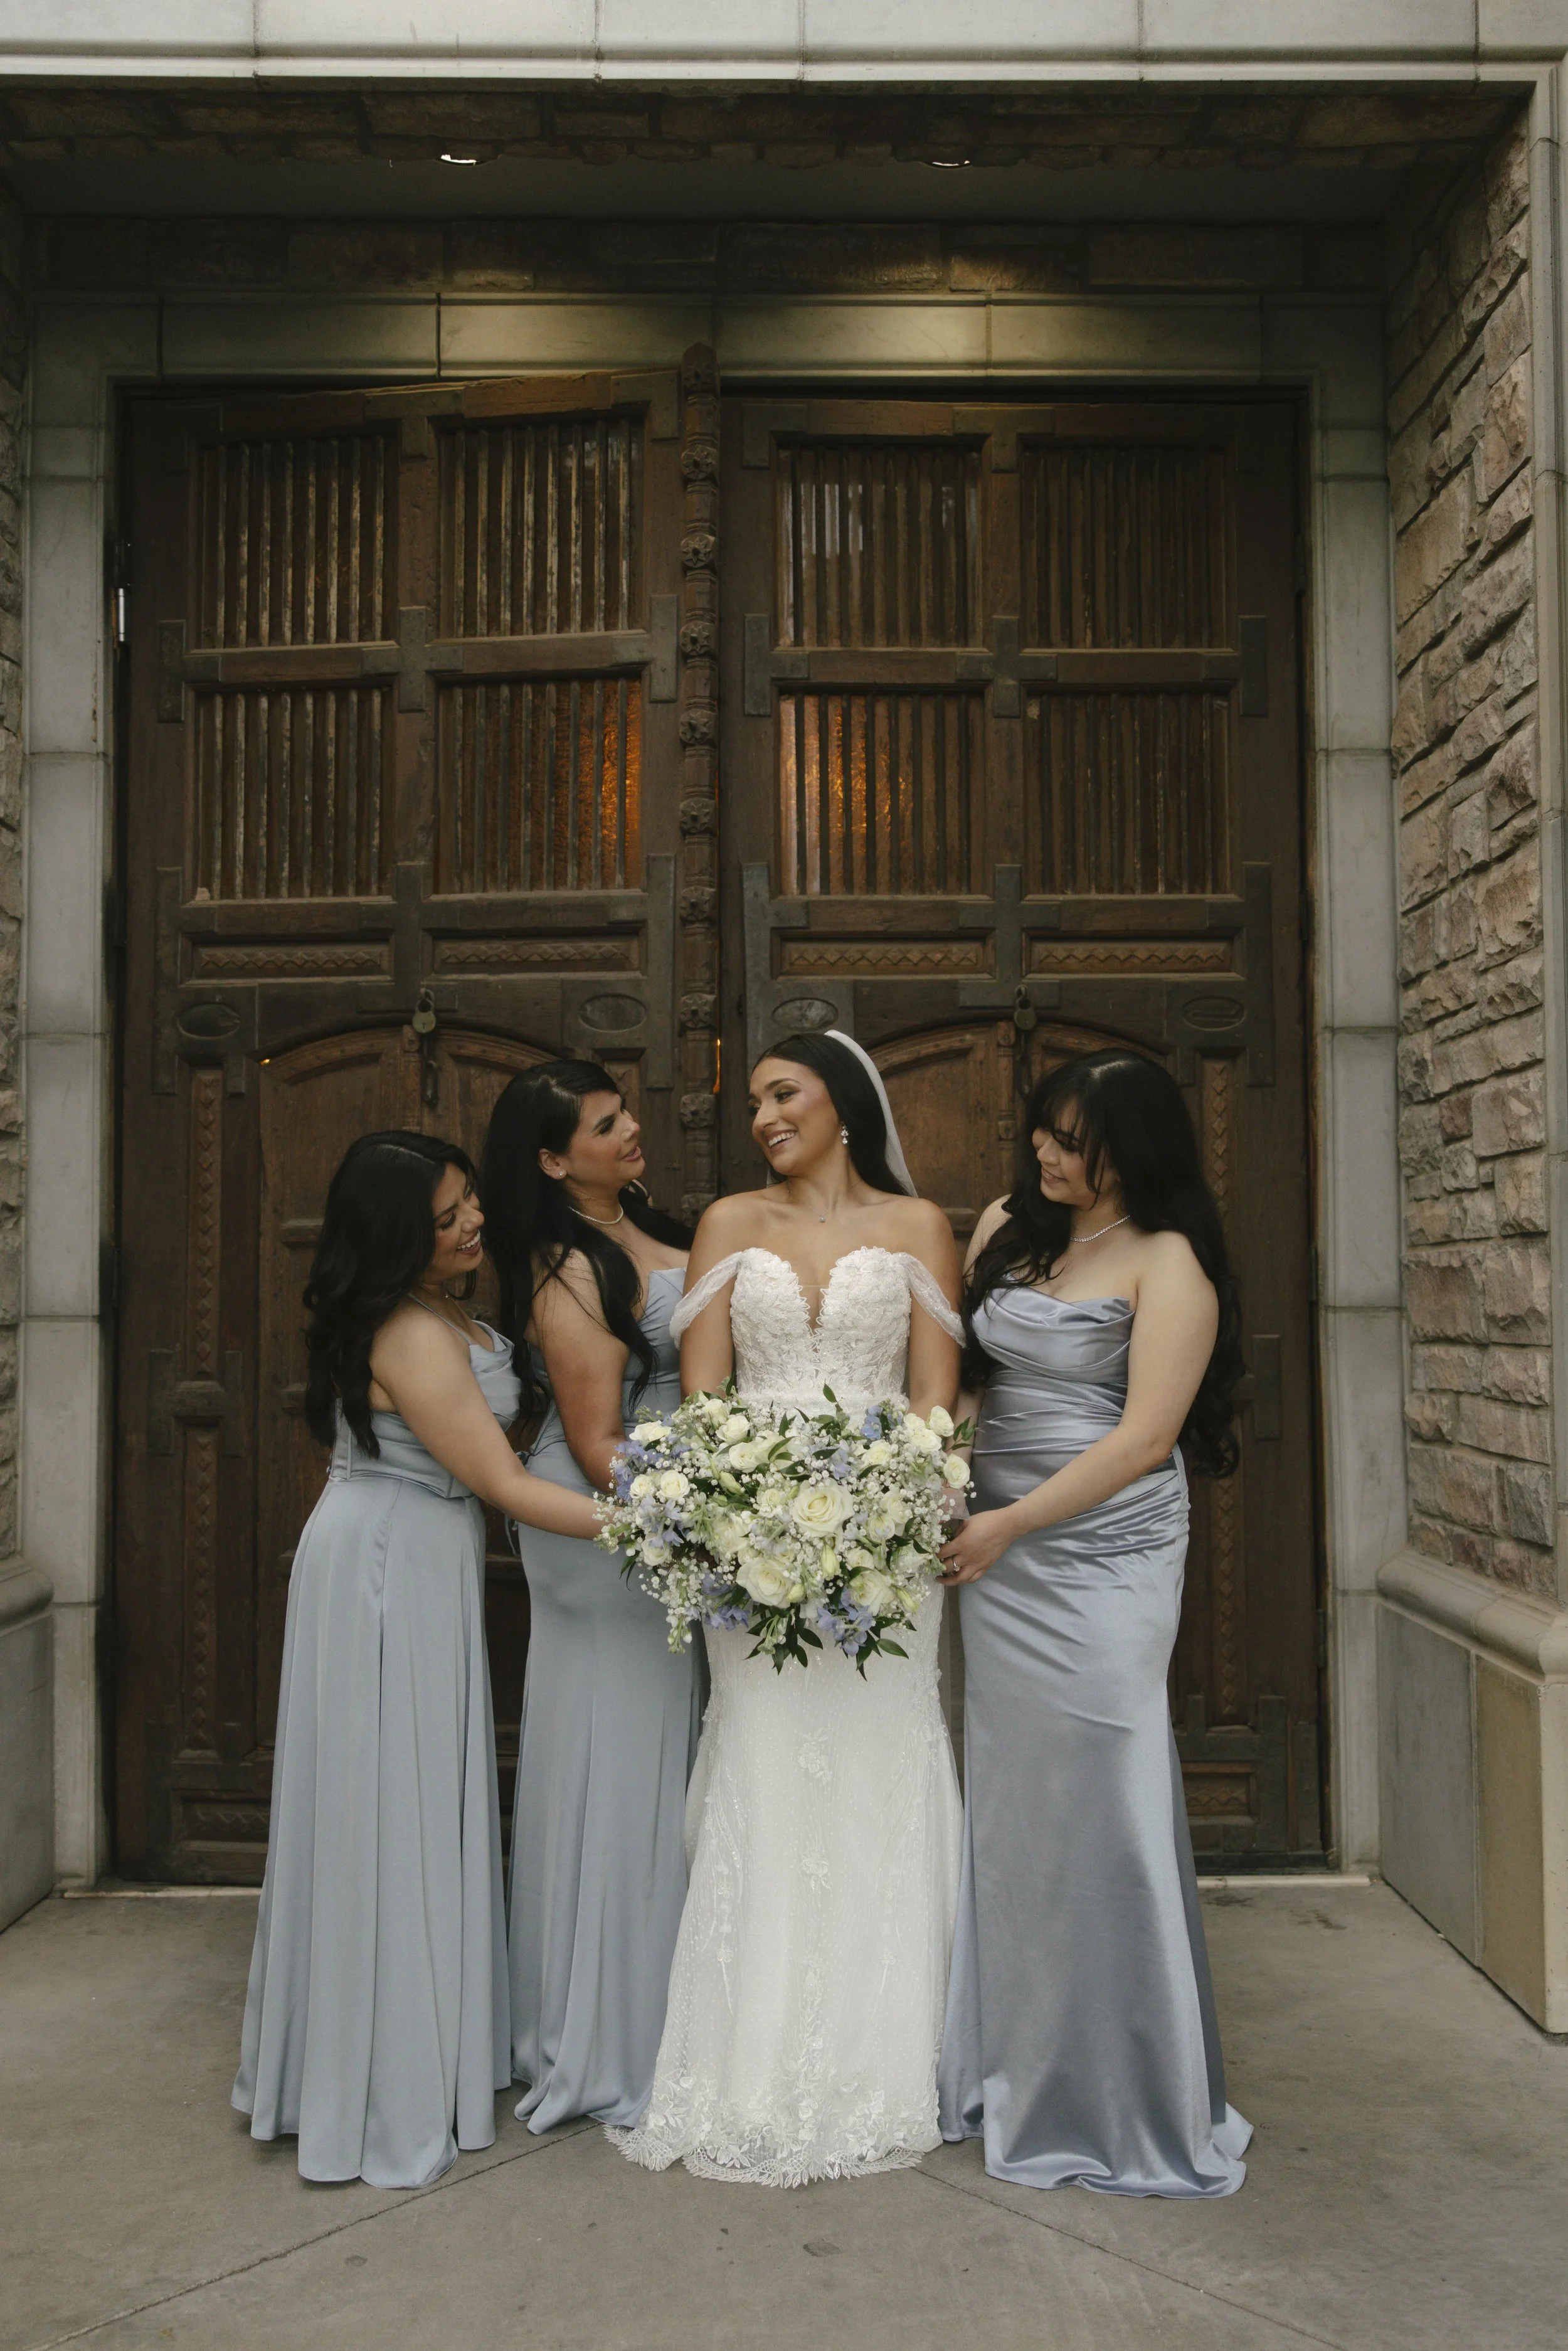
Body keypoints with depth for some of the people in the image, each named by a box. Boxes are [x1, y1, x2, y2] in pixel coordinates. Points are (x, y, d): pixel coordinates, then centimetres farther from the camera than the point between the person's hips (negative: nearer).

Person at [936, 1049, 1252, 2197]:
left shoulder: (1167, 1263, -8)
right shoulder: (1006, 1229, 10)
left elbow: (1144, 1435, -13)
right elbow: (953, 1363, 14)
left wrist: (1014, 1522, -14)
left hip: (1104, 1557, -6)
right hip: (997, 1559, 6)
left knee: (1098, 1817, -1)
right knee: (1010, 1812, 11)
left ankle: (1123, 2101, 14)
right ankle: (1013, 2071, 26)